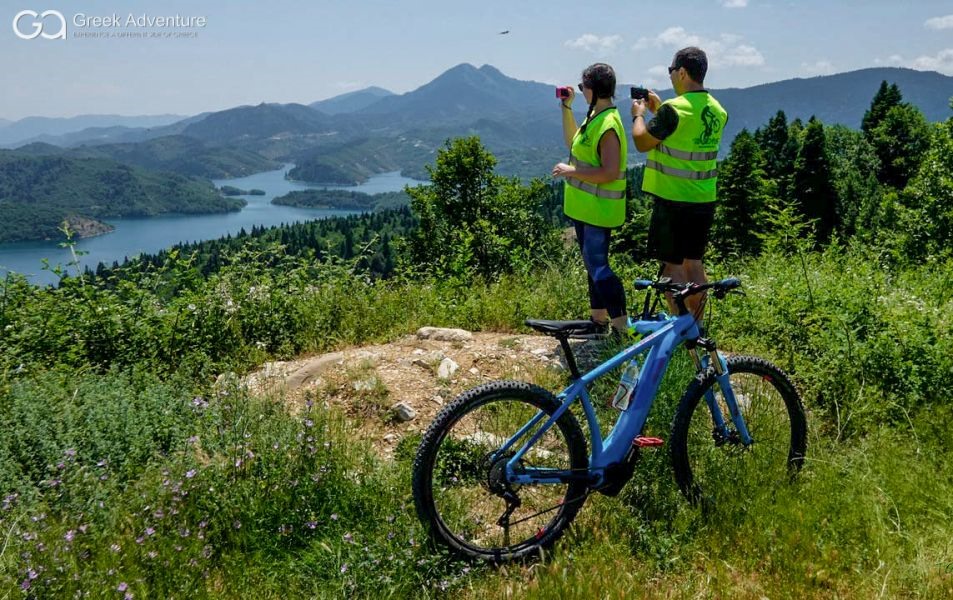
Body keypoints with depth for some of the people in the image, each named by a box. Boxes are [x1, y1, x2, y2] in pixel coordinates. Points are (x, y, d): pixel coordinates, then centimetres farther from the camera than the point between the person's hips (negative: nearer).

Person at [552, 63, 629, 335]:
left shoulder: (608, 126, -21)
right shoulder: (594, 116, 9)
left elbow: (610, 173, -26)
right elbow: (573, 143, 23)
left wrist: (571, 171, -20)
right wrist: (566, 108, 16)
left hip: (598, 209, -10)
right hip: (584, 206, 10)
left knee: (597, 266, -10)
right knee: (593, 262, 18)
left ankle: (622, 326, -4)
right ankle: (599, 316, 30)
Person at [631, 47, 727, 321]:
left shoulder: (673, 109, -17)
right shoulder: (717, 110, 8)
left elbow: (642, 142, -9)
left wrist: (639, 115, 9)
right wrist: (658, 109, 23)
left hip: (673, 199, -7)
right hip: (705, 199, 7)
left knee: (672, 265, 2)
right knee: (694, 262, 16)